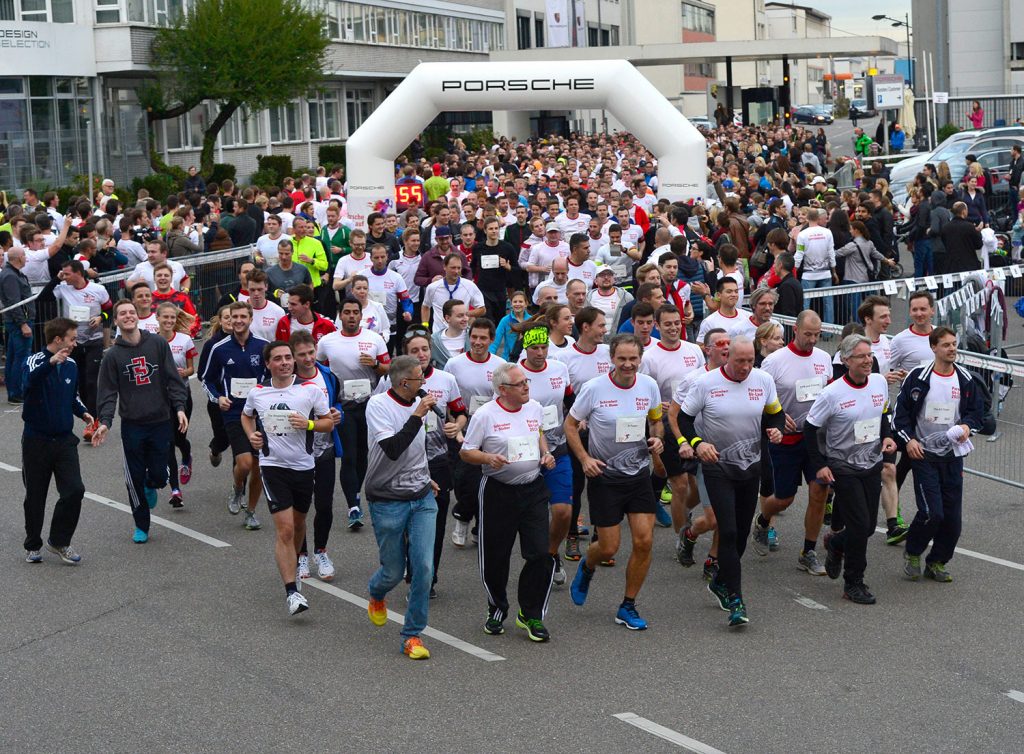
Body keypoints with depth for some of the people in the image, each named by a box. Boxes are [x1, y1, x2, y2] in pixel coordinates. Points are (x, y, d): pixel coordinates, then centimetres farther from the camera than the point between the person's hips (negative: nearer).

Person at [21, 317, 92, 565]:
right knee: (35, 496, 8)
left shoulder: (71, 365, 5)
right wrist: (51, 362, -54)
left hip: (65, 439, 4)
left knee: (74, 490, -10)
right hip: (36, 440, -4)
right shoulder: (35, 361, -12)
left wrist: (83, 412, 4)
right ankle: (33, 546, 26)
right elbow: (30, 381, -38)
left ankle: (59, 541, 8)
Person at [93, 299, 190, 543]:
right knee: (135, 477, 0)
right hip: (131, 425, 0)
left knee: (159, 475, 1)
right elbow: (107, 392, 0)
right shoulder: (113, 355, 2)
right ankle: (141, 526, 17)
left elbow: (173, 379, 2)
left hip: (160, 422, 0)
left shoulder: (158, 344, 2)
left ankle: (151, 487, 38)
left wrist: (179, 407, -9)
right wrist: (105, 422, -12)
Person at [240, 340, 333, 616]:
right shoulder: (257, 393, 1)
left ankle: (293, 566, 47)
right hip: (273, 466, -2)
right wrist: (251, 435, 2)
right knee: (284, 529, -12)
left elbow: (328, 422, 2)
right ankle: (291, 591, -13)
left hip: (304, 466, 2)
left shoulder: (310, 389, -4)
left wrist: (308, 424, -17)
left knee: (298, 523, 19)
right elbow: (246, 416, 21)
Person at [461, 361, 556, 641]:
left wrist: (546, 454, 8)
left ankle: (530, 614, 8)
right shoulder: (485, 415, -10)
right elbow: (465, 452, -5)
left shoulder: (535, 408, 6)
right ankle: (497, 609, 30)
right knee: (495, 557, 6)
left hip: (533, 489, 3)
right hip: (498, 492, -3)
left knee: (541, 554, -6)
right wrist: (488, 458, -23)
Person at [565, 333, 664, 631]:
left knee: (644, 541, -5)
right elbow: (570, 425, -1)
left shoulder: (649, 386, -2)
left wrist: (656, 439, -5)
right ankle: (587, 568, 37)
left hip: (639, 474, 3)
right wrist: (585, 458, -12)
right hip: (604, 475, -3)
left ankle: (628, 607, 12)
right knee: (609, 547, -1)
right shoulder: (594, 388, -13)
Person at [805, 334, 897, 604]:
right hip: (844, 468, -5)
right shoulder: (833, 393, -17)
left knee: (867, 527, 8)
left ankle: (836, 543, 41)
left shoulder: (880, 382, -1)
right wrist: (819, 465, -11)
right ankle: (853, 584, 7)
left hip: (872, 465, 5)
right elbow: (810, 428, -8)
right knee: (860, 526, -8)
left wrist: (887, 437, -1)